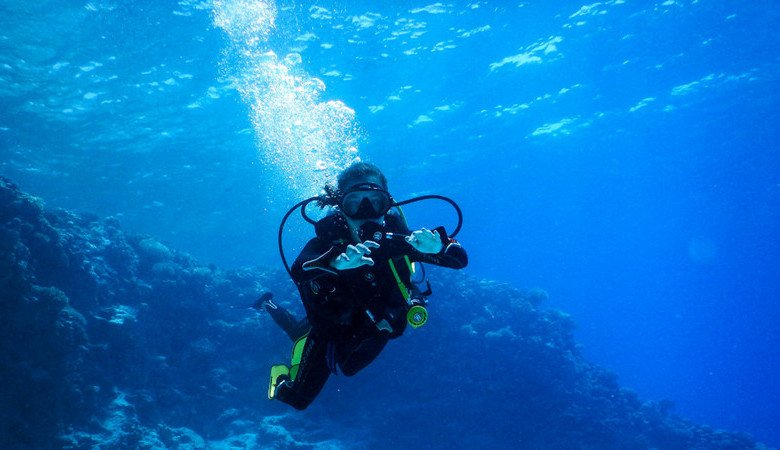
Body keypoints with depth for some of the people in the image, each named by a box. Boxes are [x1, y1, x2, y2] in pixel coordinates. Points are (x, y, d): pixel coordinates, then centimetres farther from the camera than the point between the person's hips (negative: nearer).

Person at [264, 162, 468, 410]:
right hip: (332, 329, -3)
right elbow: (298, 271, -52)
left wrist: (437, 246, -54)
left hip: (373, 331, 3)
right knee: (297, 398, 12)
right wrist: (337, 262, -72)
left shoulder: (396, 234, -28)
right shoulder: (330, 235, -33)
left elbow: (460, 259, -31)